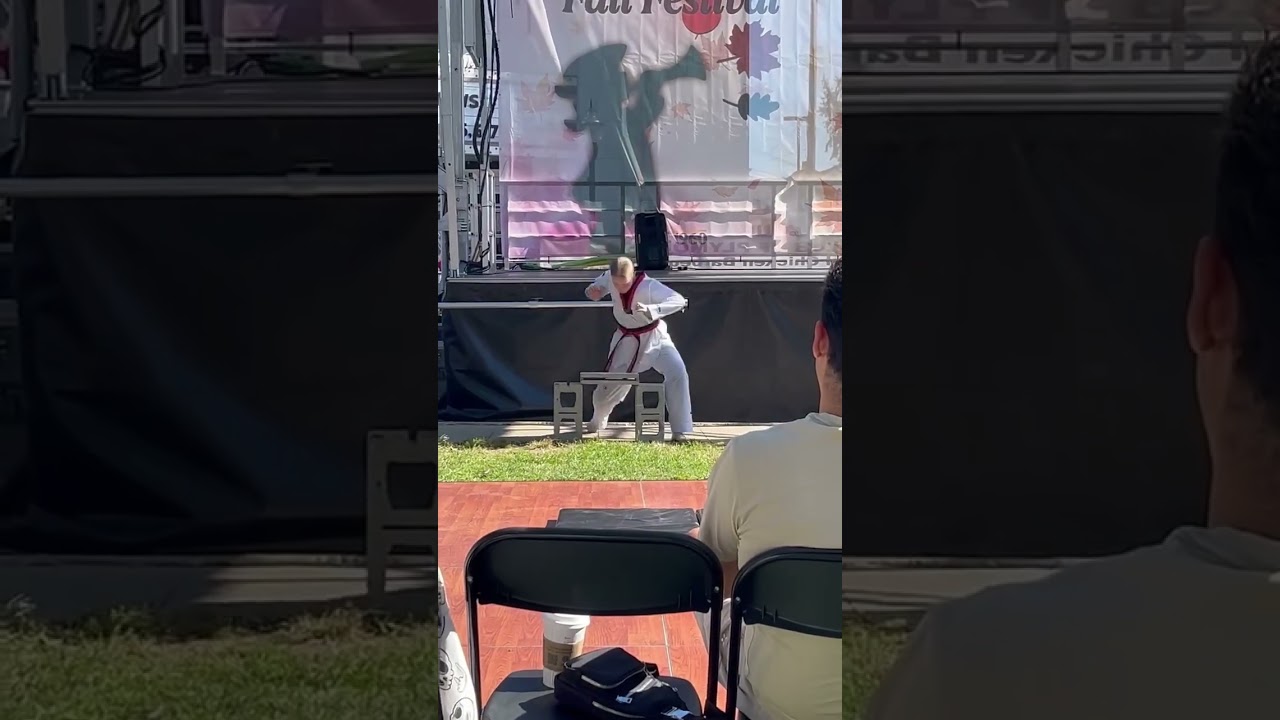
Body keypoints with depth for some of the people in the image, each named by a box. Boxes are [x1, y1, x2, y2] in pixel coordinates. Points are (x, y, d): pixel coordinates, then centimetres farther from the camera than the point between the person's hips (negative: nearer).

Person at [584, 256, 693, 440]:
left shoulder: (649, 286, -30)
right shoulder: (610, 279, -17)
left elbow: (679, 300, -39)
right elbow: (599, 287, 7)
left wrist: (651, 310, -53)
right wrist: (593, 291, -18)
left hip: (654, 338, -3)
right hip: (627, 341, 3)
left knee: (677, 374, -25)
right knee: (609, 386, 11)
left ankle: (680, 430, -16)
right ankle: (598, 421, 46)